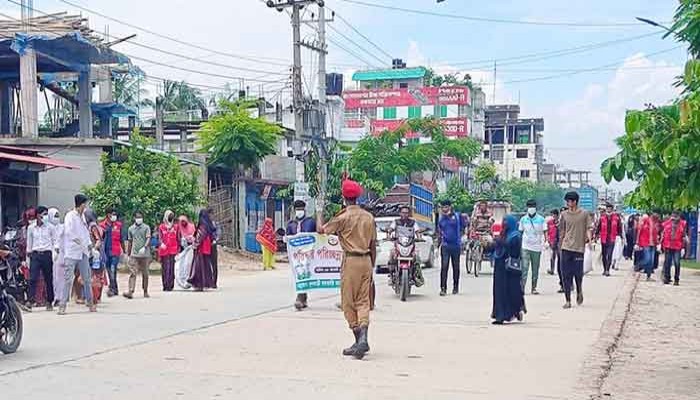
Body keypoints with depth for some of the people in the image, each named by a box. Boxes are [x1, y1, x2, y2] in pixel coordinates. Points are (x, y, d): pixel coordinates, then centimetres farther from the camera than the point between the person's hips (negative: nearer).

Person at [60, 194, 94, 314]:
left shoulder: (82, 216, 14)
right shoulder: (70, 216, -8)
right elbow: (68, 232, -15)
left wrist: (89, 243, 6)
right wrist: (80, 242, -14)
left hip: (83, 252, 7)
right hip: (71, 252, -7)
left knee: (87, 278, 9)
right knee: (68, 279, -6)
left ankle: (90, 302, 17)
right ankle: (62, 304, -2)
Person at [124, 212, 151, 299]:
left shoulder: (146, 227, 2)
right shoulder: (131, 228, 11)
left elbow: (148, 239, -9)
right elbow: (130, 242, 17)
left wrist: (144, 247, -27)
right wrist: (128, 254, 17)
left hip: (144, 254, -2)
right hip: (134, 255, 2)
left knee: (145, 274, 7)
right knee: (132, 273, -9)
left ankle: (145, 292, 18)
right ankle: (130, 292, -17)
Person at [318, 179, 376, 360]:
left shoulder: (344, 217, -9)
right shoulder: (369, 217, 8)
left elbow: (321, 230, 3)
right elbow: (373, 246, 12)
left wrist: (319, 216, 22)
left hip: (351, 260, -5)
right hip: (366, 260, 5)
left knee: (349, 303, 4)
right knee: (363, 302, 6)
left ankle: (359, 340, 1)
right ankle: (363, 339, -10)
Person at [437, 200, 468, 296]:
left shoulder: (457, 216, 0)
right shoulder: (441, 219, 9)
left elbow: (465, 226, 8)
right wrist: (438, 245, 19)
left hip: (456, 245, -1)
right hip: (445, 246, 1)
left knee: (456, 267, 9)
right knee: (444, 266, -9)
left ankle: (455, 287, 22)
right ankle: (443, 288, -11)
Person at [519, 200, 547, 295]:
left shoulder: (541, 219, 1)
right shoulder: (523, 219, 5)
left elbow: (545, 232, 1)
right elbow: (520, 232, 11)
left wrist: (545, 241, -12)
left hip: (537, 247, 0)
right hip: (525, 247, 0)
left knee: (535, 269, 8)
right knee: (524, 268, -9)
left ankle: (534, 288, 16)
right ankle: (522, 288, -12)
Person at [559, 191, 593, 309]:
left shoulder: (584, 214, 0)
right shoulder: (564, 214, 8)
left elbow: (588, 228, 2)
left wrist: (589, 238, -17)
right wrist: (560, 245, 12)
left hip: (579, 248, -2)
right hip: (566, 248, 2)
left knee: (578, 274, 0)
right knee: (566, 275, -1)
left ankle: (579, 292, 31)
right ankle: (568, 301, 5)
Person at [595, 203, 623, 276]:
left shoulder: (616, 217, 0)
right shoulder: (602, 217, 1)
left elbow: (619, 228, 6)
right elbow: (598, 227, 6)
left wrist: (620, 236, 5)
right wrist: (596, 235, 3)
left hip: (612, 239, -2)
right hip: (603, 239, 2)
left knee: (609, 255, -10)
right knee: (604, 255, 11)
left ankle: (607, 270, -10)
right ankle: (605, 270, 24)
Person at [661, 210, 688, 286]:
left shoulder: (683, 224, 1)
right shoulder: (667, 223, 5)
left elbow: (684, 236, 5)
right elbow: (663, 234, 10)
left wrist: (683, 247, 1)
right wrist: (661, 244, 8)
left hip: (677, 247, -2)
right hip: (667, 246, 2)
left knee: (677, 264, -4)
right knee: (667, 263, 6)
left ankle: (676, 280, 6)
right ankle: (667, 278, 17)